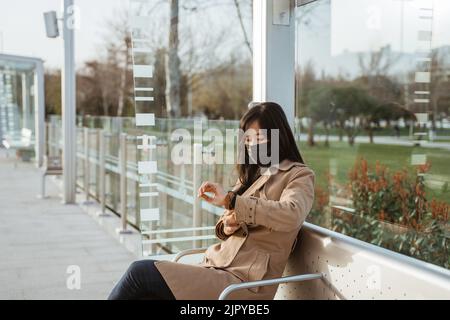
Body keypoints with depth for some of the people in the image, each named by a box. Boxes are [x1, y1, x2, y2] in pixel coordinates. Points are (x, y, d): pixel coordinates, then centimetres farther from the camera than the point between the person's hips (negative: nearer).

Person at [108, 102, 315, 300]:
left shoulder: (299, 176, 2)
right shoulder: (250, 175, 24)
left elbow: (291, 215, -20)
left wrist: (230, 200, -21)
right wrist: (226, 227, 0)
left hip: (244, 280, -7)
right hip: (216, 266, 7)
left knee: (141, 272, -18)